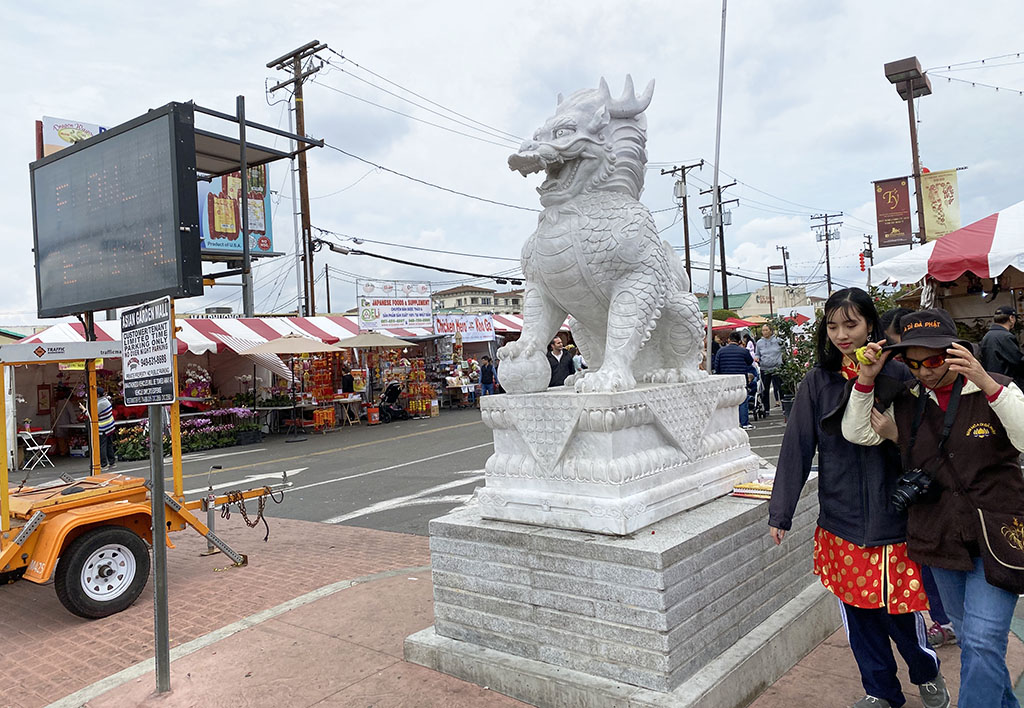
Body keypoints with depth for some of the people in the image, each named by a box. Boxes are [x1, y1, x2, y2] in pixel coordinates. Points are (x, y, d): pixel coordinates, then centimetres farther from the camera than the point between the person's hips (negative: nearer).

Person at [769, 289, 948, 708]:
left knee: (899, 612, 7)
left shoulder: (898, 374, -5)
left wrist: (893, 432, -20)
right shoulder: (818, 381, -1)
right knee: (857, 613, 11)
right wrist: (780, 513, -3)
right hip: (841, 524, 2)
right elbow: (796, 448, -2)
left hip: (893, 518, -2)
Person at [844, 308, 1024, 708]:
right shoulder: (905, 401, 2)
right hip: (939, 537, 4)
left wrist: (985, 382, -32)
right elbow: (857, 433, -1)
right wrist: (866, 378, -12)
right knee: (970, 639, 19)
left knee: (983, 642, -11)